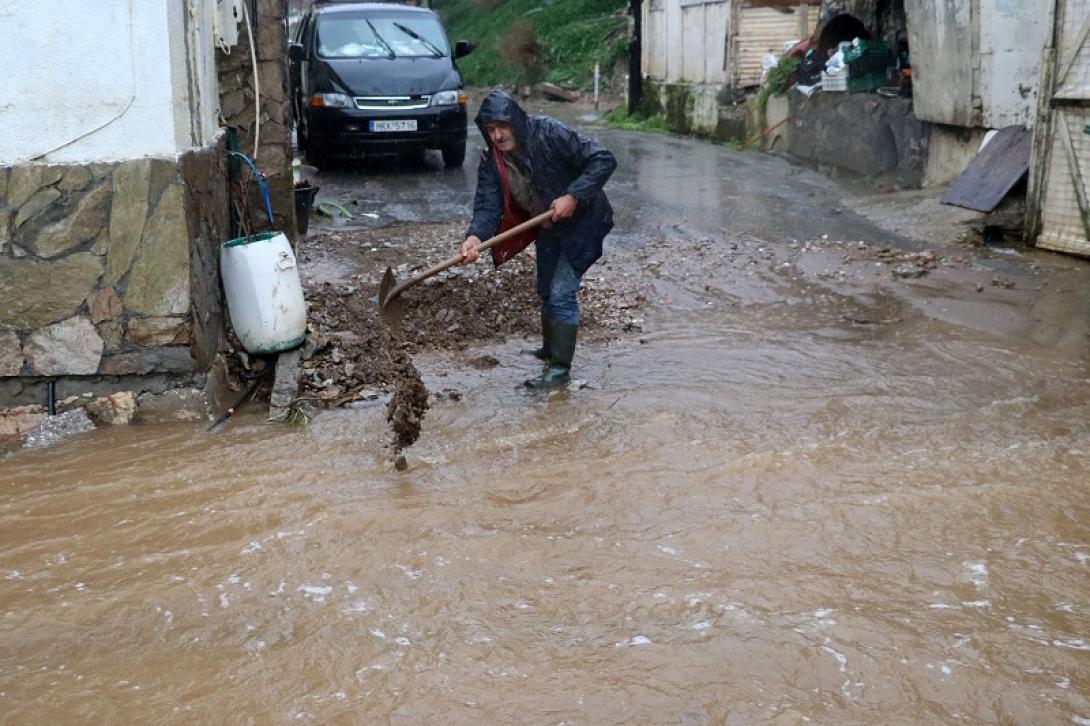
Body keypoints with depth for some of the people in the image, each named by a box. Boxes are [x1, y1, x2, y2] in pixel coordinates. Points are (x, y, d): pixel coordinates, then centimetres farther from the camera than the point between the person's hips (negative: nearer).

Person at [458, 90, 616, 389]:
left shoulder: (550, 133, -28)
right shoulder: (491, 160, -12)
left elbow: (603, 159, -28)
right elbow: (487, 204, -20)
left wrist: (572, 196, -35)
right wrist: (475, 236, -40)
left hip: (581, 223, -7)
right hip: (547, 228, 7)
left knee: (562, 293, -12)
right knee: (546, 291, 21)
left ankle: (560, 367, -3)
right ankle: (550, 349, 43)